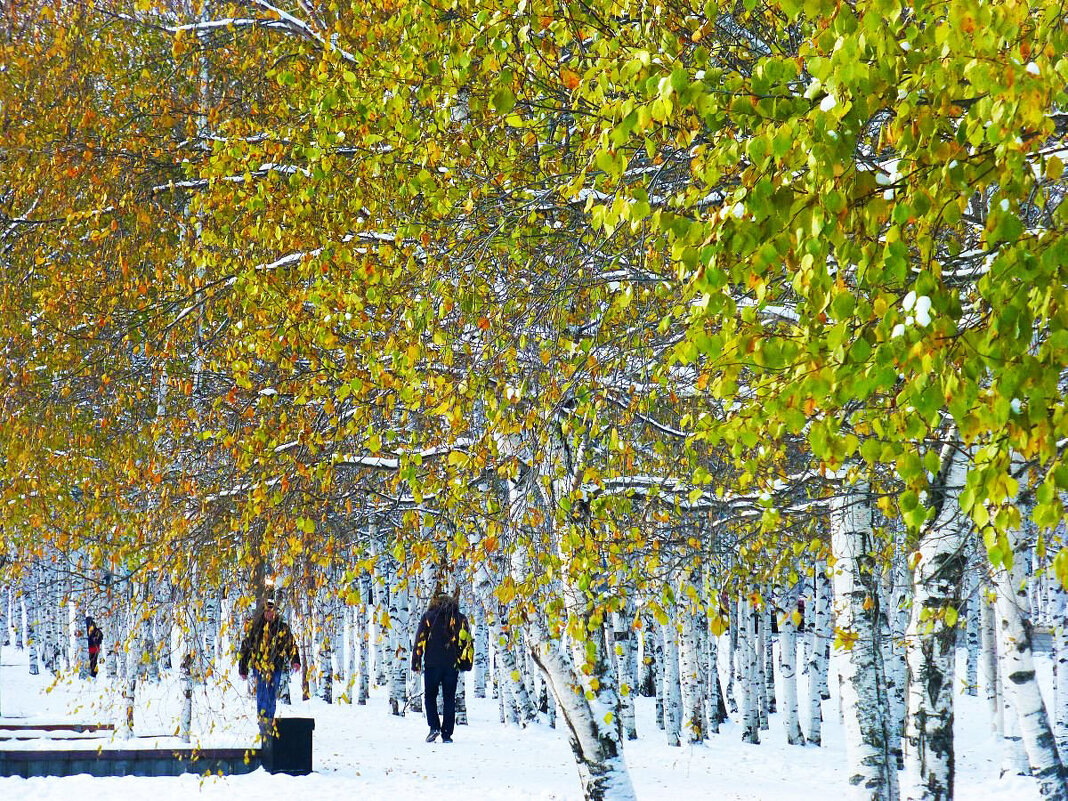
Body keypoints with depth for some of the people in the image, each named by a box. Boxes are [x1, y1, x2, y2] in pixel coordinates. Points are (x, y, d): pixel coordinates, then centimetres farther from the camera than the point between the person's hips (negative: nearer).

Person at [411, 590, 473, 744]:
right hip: (453, 665, 2)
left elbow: (419, 640, -1)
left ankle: (434, 726, -10)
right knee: (449, 699, 7)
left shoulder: (429, 617, 3)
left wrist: (416, 663, 2)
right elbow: (468, 641, 8)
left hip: (432, 663, -2)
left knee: (430, 696, 10)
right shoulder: (460, 618, 9)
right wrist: (466, 663, 11)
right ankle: (447, 734, 2)